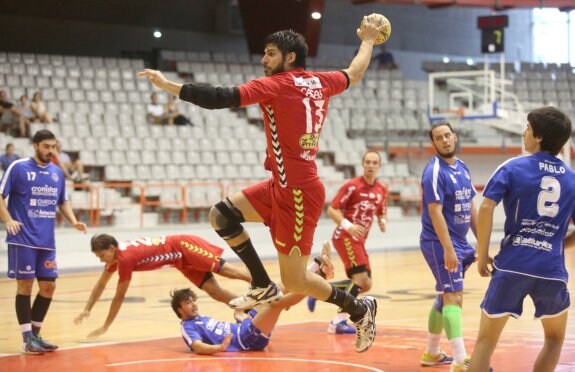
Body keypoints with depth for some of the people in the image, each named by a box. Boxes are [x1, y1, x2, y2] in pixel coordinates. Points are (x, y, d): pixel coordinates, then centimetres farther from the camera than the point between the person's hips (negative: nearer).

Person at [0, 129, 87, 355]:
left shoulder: (57, 173, 11)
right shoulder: (18, 168, -5)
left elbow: (63, 201, 22)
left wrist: (73, 221, 6)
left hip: (46, 241, 6)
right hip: (23, 239, -6)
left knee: (48, 286, 6)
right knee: (25, 285, -3)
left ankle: (35, 334, 19)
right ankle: (27, 339, 2)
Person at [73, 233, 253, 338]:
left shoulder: (125, 257, -25)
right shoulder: (114, 254, 1)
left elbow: (119, 298, -19)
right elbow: (101, 284, 17)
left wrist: (105, 327, -12)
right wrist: (87, 310, 10)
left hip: (185, 247, -8)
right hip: (182, 261, 8)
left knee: (226, 270, -12)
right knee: (216, 292, 2)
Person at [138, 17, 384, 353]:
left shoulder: (277, 84, -12)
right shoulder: (320, 82, 10)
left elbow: (223, 99, -21)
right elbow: (355, 73, 29)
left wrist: (168, 85, -19)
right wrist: (368, 40, 48)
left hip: (298, 190, -9)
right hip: (284, 186, 9)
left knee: (295, 281, -2)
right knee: (222, 215, 6)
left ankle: (360, 308, 14)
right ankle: (264, 285, 11)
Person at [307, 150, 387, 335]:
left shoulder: (381, 191, 10)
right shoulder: (352, 186, -10)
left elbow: (382, 214, 21)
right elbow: (331, 210, -12)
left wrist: (383, 222, -3)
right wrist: (347, 225, -27)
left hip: (359, 240, 8)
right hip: (345, 236, -8)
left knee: (365, 285, 6)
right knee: (361, 278, -19)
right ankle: (338, 321, -17)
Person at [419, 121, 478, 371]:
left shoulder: (462, 167, 11)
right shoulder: (434, 171, -15)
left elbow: (470, 207, 18)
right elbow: (435, 212, -21)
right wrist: (448, 249, -27)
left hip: (460, 243, 9)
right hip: (440, 243, -8)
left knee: (445, 297, 16)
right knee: (454, 297, -14)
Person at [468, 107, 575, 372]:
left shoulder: (513, 168, 0)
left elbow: (486, 208, -12)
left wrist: (482, 255, -4)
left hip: (511, 266, -2)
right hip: (551, 269, 2)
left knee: (486, 341, 7)